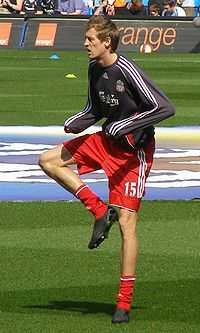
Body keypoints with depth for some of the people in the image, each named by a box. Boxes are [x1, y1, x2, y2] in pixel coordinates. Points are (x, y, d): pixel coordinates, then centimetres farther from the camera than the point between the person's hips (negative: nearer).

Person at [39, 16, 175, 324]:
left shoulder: (128, 71, -23)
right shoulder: (94, 68, 2)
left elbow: (164, 108, -25)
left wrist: (124, 126, -26)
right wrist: (75, 124, -6)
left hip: (134, 151, -8)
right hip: (106, 141, 8)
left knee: (127, 221, -11)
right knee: (48, 160, 4)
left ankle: (124, 302, -9)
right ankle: (100, 210, 2)